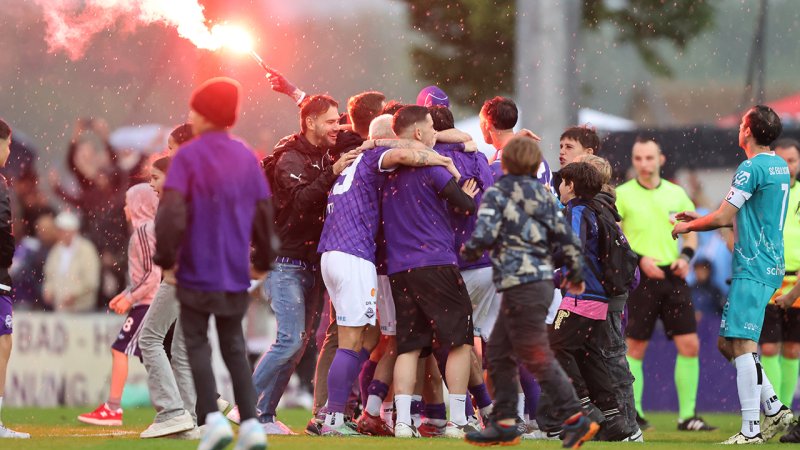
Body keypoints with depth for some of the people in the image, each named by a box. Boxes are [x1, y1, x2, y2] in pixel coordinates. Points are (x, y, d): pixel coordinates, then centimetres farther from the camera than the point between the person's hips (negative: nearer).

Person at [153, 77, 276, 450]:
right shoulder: (247, 157, 6)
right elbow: (263, 213, 9)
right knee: (234, 346, 13)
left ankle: (213, 419, -10)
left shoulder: (188, 156, -9)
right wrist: (263, 259, 22)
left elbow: (171, 212, -18)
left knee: (197, 343, 6)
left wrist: (165, 259, -7)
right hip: (236, 274, 5)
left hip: (198, 270, -4)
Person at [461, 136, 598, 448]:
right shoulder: (544, 195, 11)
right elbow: (566, 238, 9)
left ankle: (575, 419, -10)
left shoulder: (496, 194, -6)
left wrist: (468, 252, 5)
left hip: (520, 285, -8)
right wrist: (575, 274, 24)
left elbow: (484, 237, -17)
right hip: (543, 279, 8)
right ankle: (504, 424, 15)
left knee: (537, 357, -6)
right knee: (499, 351, 15)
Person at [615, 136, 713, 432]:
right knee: (635, 347, 0)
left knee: (690, 345, -2)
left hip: (672, 276, 4)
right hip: (640, 278, -4)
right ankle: (632, 413, 11)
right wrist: (639, 258, -17)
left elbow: (691, 229, 20)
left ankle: (687, 415, 5)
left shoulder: (676, 194, 9)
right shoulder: (623, 194, -3)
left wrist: (686, 256, 2)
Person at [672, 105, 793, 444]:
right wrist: (698, 219, 27)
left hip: (753, 269, -10)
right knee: (728, 343, 14)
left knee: (742, 346, -11)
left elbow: (722, 218, -12)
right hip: (771, 266, 10)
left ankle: (751, 431, -15)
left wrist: (688, 226, 6)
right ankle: (775, 410, 13)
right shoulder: (780, 166, 17)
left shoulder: (752, 168, -13)